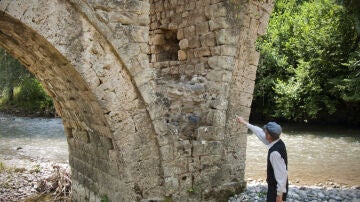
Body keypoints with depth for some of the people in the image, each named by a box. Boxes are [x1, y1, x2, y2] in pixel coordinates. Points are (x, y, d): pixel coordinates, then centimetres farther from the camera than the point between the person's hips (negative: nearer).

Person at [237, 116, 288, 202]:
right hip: (276, 185, 9)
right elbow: (260, 133, 9)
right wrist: (245, 123, 18)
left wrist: (280, 194, -22)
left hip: (277, 188, -9)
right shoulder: (278, 142, -4)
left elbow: (282, 174, -29)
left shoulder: (275, 153, -32)